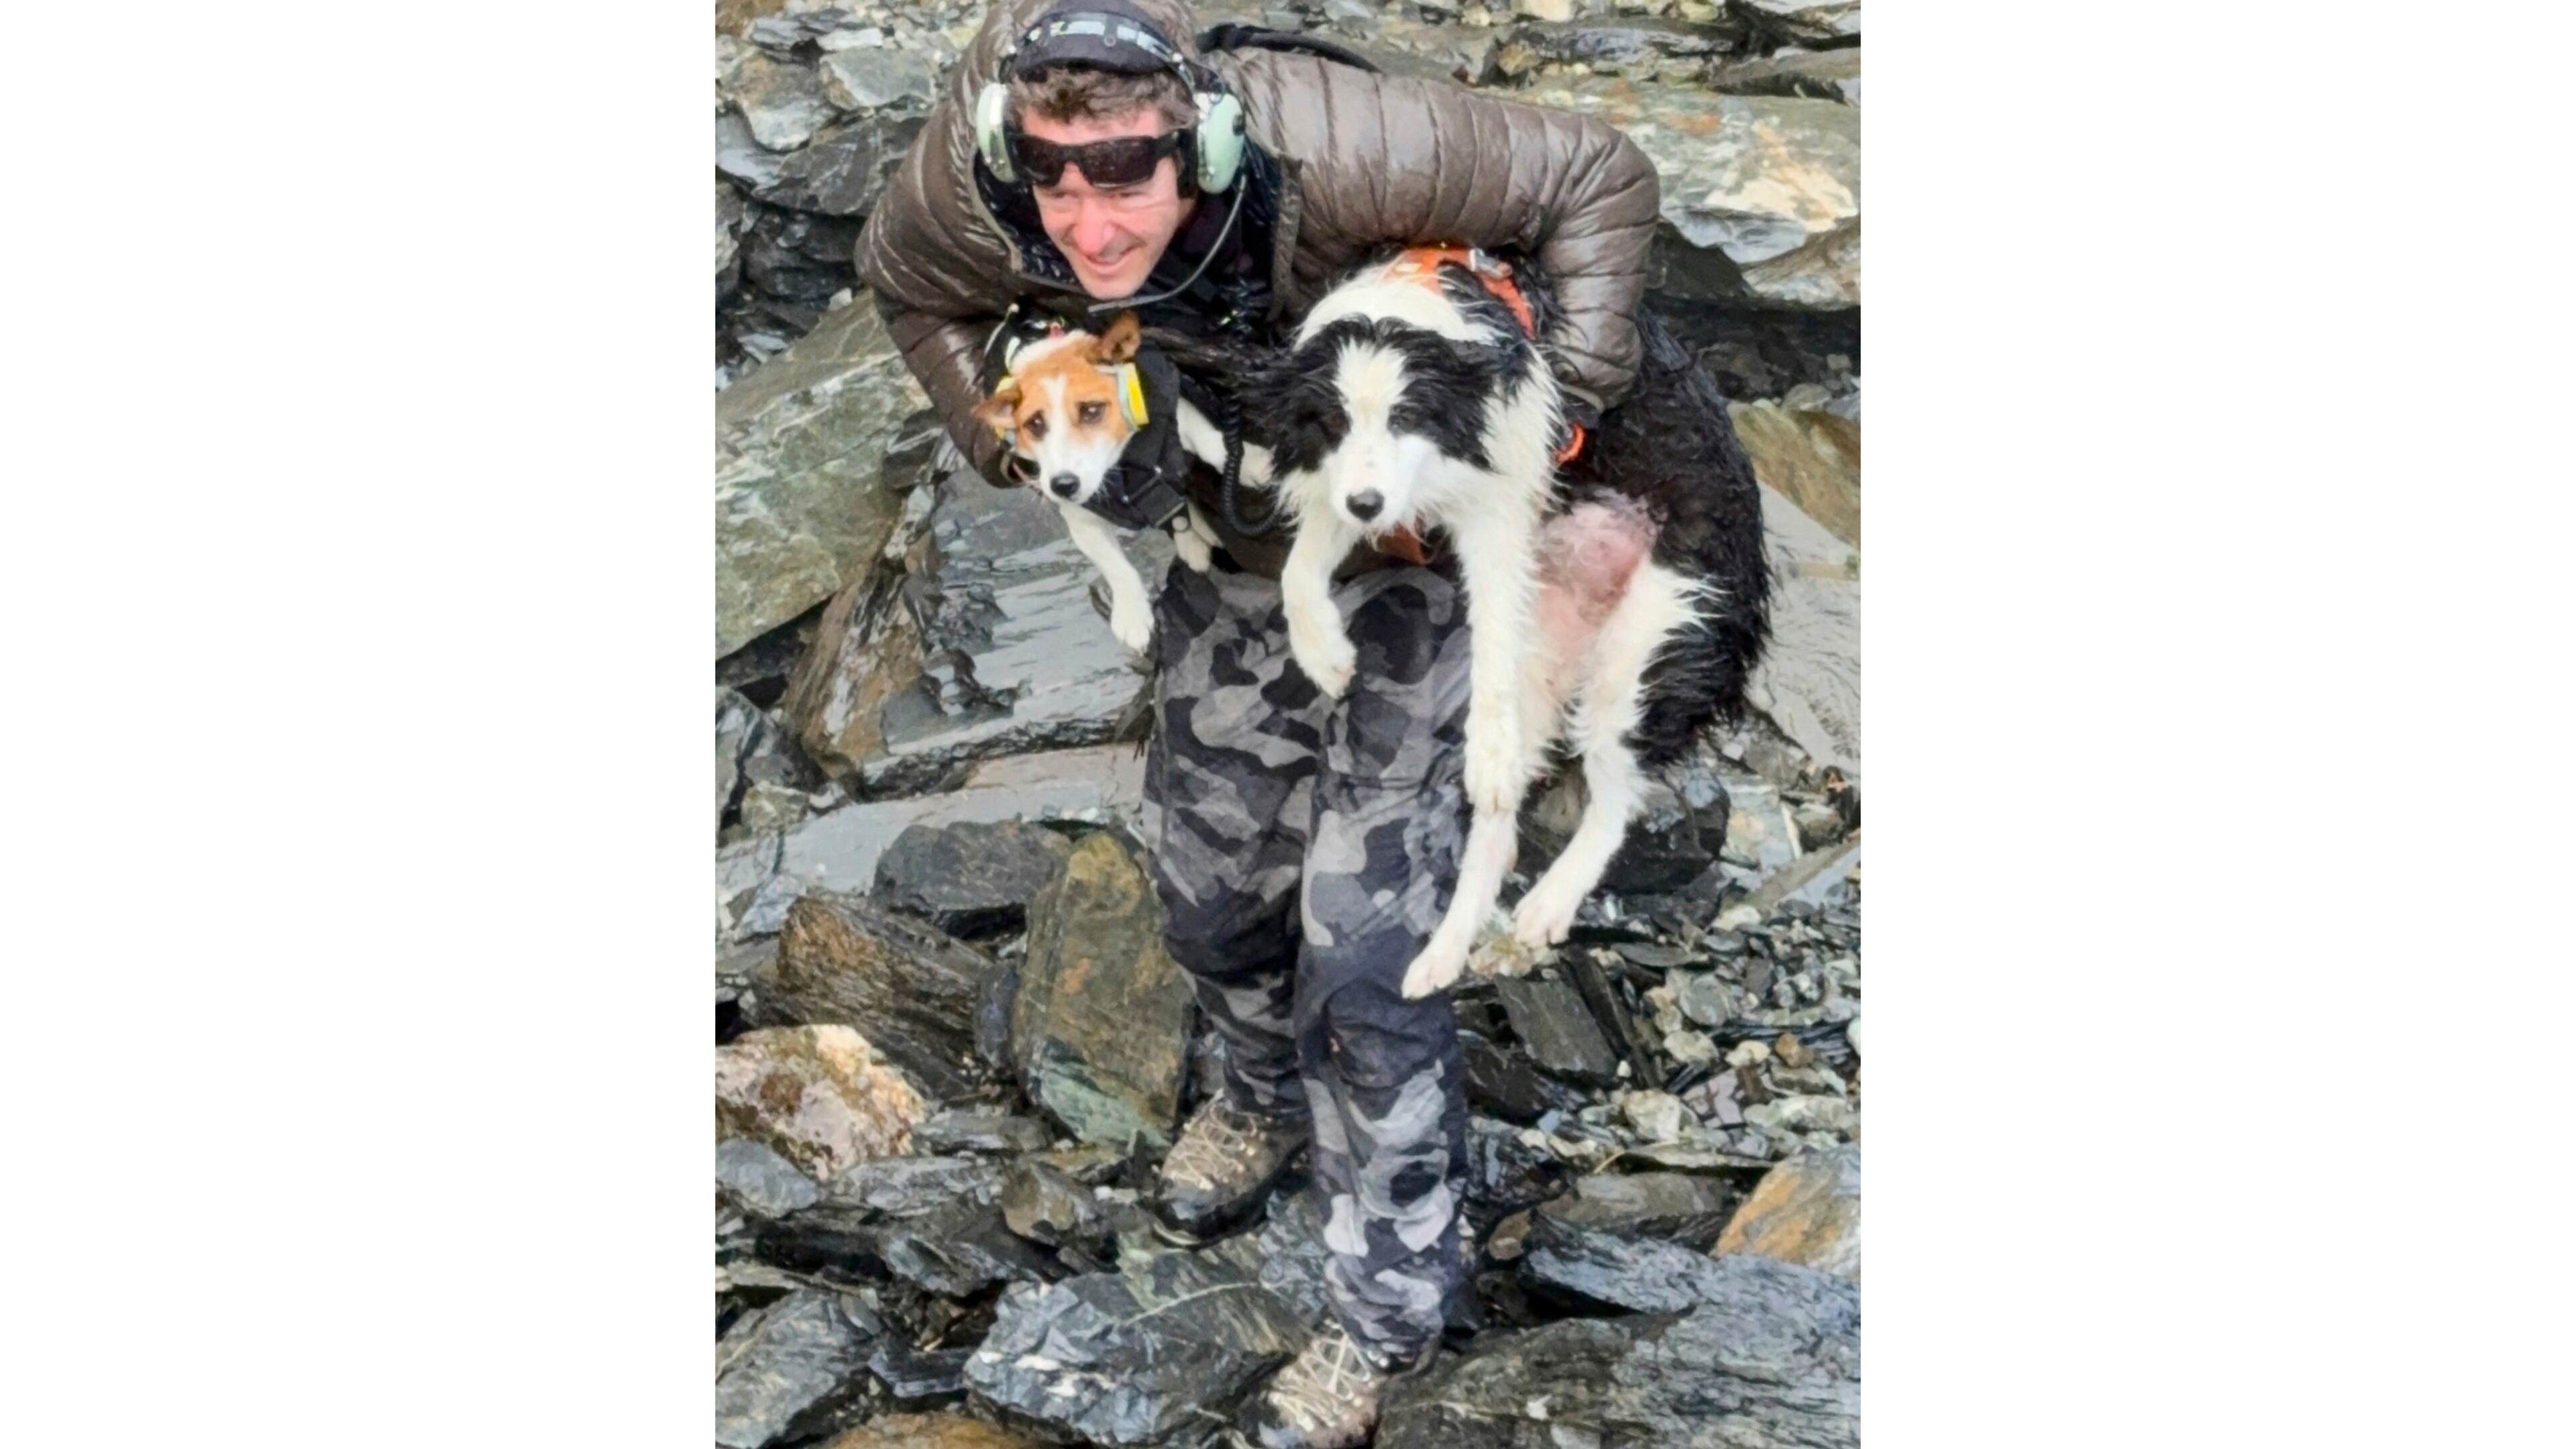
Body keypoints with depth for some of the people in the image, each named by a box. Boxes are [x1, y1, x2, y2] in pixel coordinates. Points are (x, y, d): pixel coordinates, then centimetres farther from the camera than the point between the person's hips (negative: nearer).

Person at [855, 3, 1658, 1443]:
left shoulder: (1336, 147, -38)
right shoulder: (974, 195, -25)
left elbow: (1600, 179, -25)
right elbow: (907, 283, 1)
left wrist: (1563, 410, -29)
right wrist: (1017, 432, -11)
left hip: (1405, 543, -5)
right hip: (1224, 551, 5)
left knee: (1367, 946, -6)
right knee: (1210, 878, 19)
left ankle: (1390, 1308, 16)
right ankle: (1272, 1094, 53)